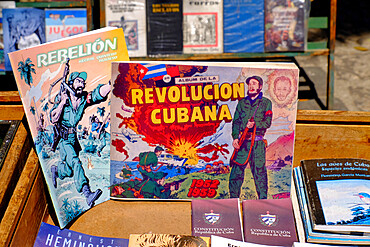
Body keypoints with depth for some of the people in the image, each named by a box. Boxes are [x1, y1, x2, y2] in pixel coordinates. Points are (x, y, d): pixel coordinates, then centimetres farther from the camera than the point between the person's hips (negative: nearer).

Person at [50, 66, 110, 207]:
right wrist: (62, 102, -22)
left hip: (74, 138, 4)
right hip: (63, 139, -4)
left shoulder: (85, 98, -4)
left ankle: (56, 170, 43)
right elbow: (53, 119, -18)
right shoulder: (61, 98, -8)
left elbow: (100, 93, -24)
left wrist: (112, 84, -40)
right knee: (74, 162, -24)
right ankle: (87, 194, -33)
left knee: (69, 171, 11)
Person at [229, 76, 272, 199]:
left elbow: (267, 122, 0)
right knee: (236, 171, 0)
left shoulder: (266, 102, 9)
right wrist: (235, 137, -3)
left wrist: (255, 125, -18)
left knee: (259, 171, -3)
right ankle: (233, 199, 10)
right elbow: (236, 121, 11)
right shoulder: (242, 102, 17)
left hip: (257, 142, -2)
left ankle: (263, 199, 6)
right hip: (242, 141, 2)